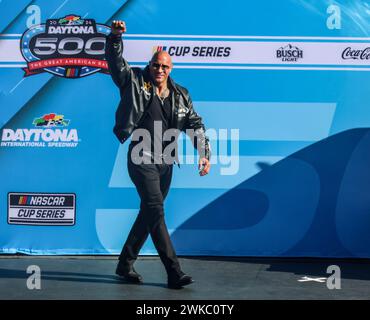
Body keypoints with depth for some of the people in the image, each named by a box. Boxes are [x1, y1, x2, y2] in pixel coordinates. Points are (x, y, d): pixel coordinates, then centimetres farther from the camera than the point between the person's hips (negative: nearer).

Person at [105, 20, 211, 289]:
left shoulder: (180, 95, 10)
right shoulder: (135, 83, 1)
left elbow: (195, 124, 10)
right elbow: (115, 60, -7)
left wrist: (205, 154, 0)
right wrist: (115, 36, -24)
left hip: (165, 162, 5)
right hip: (142, 159, -5)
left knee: (149, 213, 9)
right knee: (156, 210, -16)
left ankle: (126, 264, 20)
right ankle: (174, 271, -10)